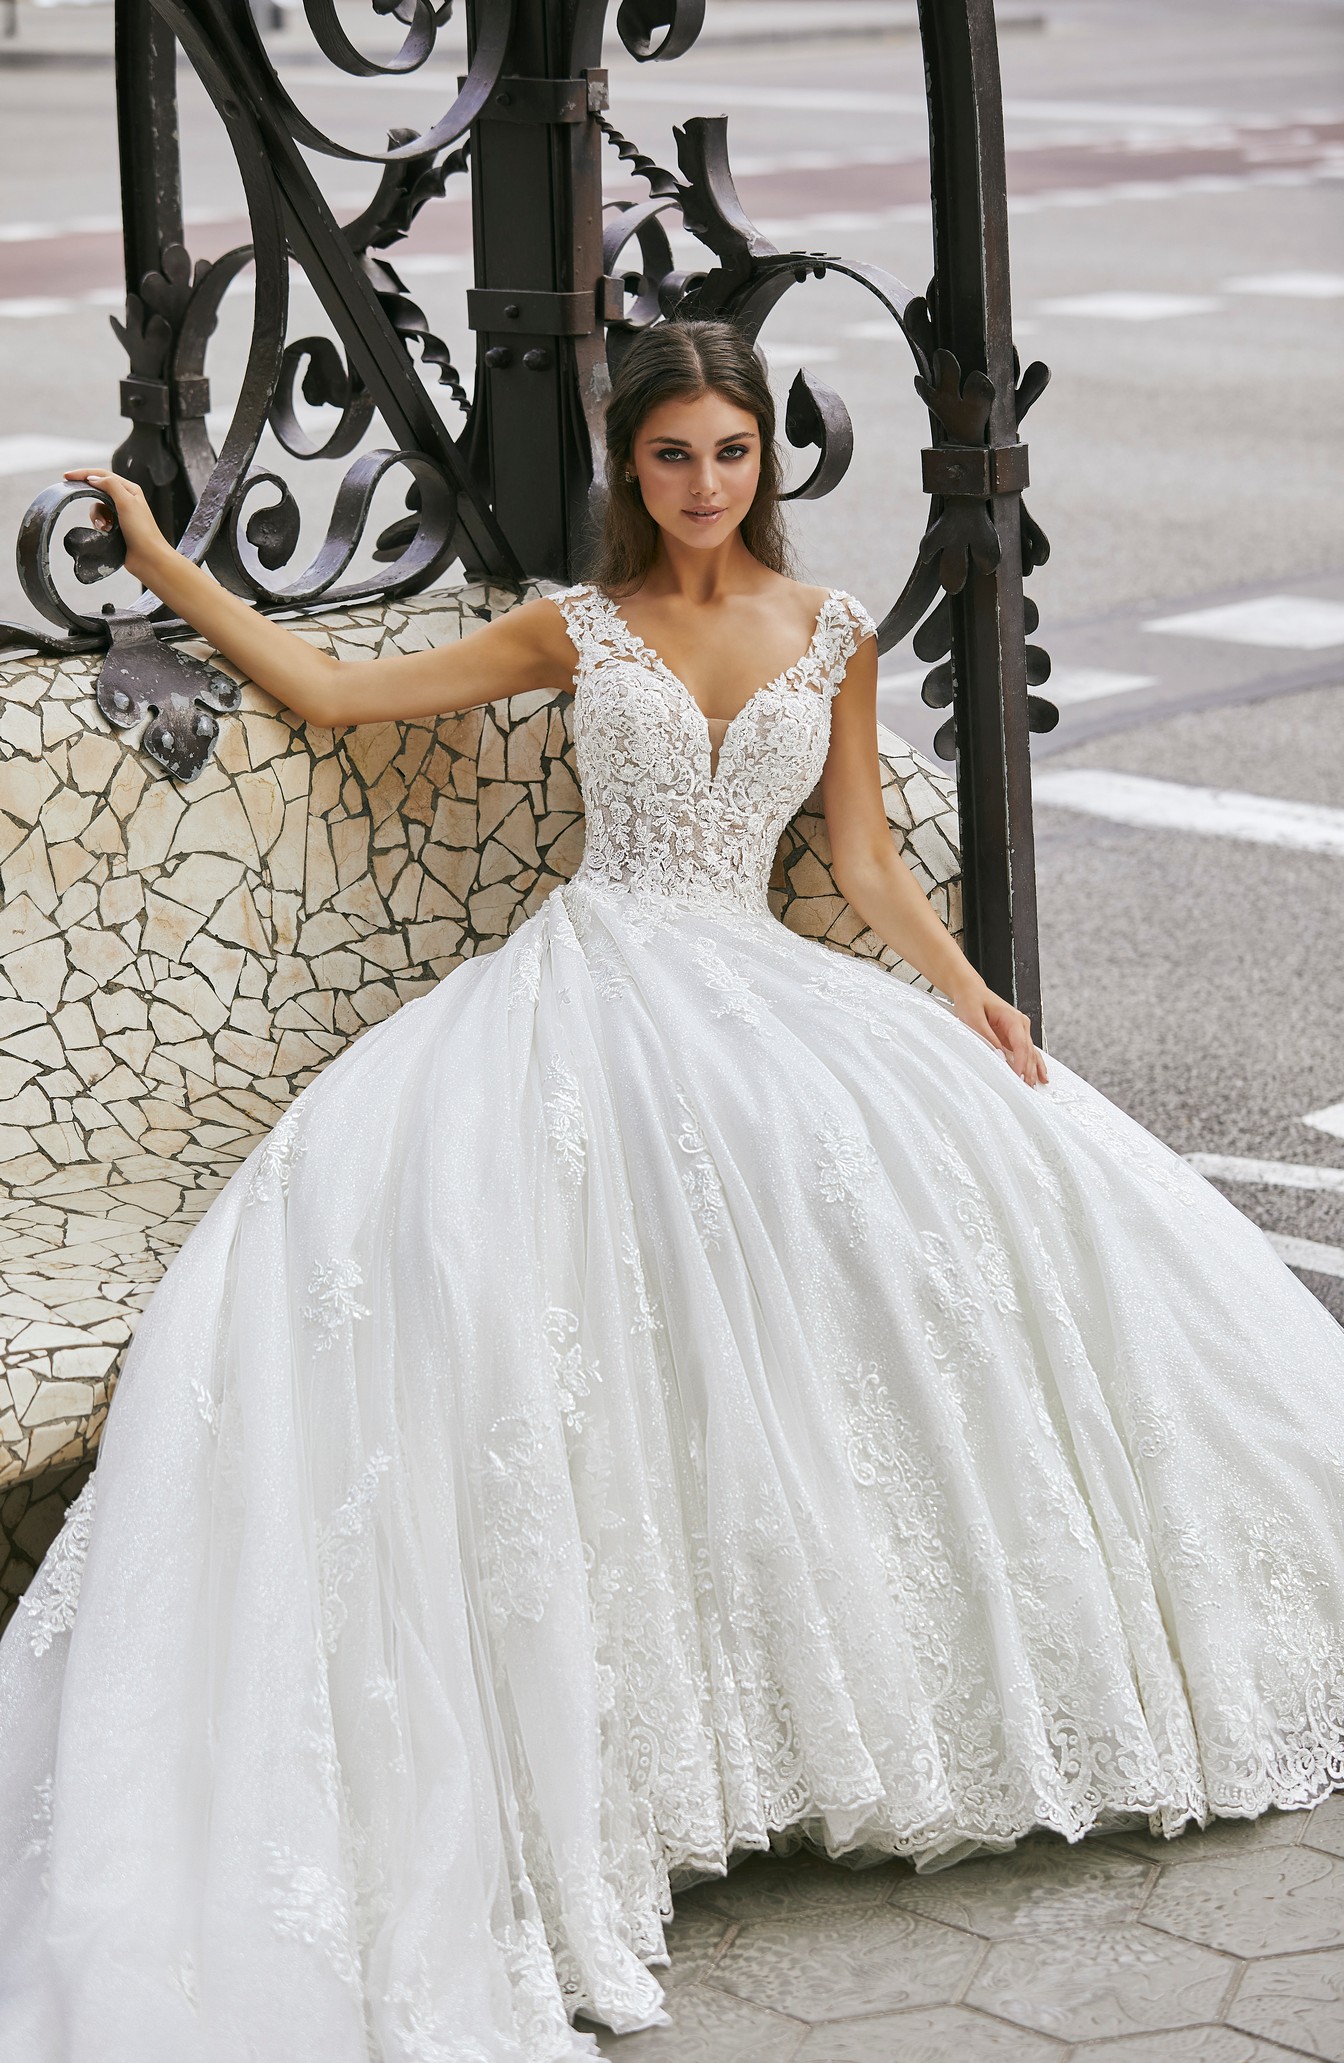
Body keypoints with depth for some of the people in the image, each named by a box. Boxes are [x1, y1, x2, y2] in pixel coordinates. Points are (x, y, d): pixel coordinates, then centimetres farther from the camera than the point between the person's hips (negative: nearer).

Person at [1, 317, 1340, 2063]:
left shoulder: (831, 635, 14)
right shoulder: (579, 629, 11)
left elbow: (865, 856, 14)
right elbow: (335, 691, 13)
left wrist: (969, 993, -1)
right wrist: (165, 568, 11)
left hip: (756, 988, 1)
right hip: (594, 985, -1)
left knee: (930, 1165, -27)